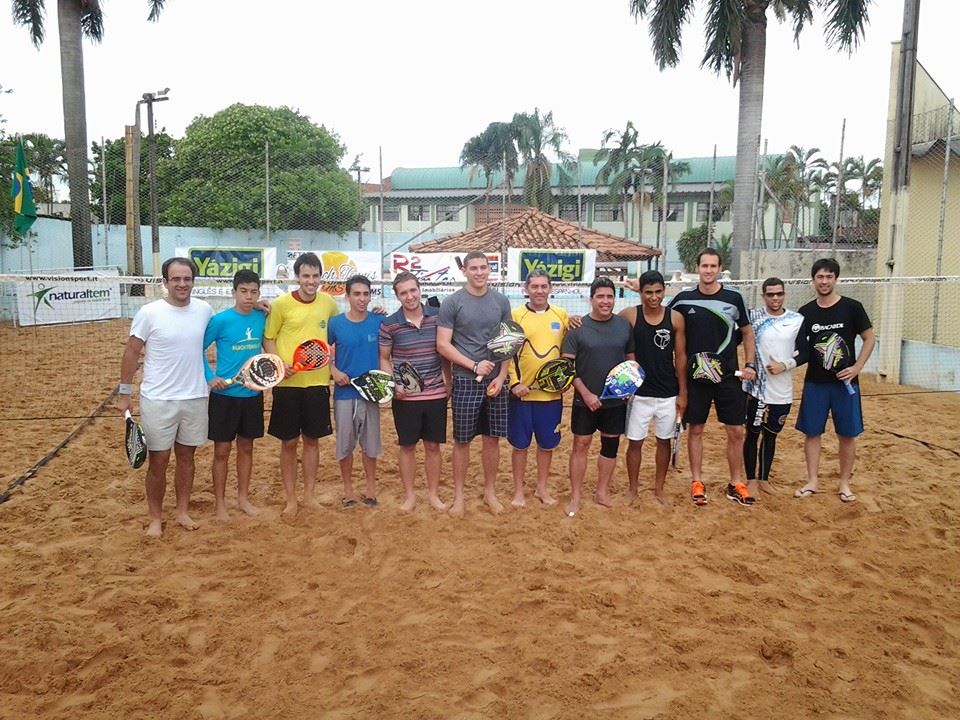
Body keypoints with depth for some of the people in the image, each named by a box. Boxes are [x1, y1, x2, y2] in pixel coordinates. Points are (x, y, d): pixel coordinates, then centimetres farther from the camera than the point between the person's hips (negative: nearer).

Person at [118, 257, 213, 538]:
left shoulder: (204, 310, -1)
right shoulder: (149, 313, -10)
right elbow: (132, 353, -3)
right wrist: (124, 393, -2)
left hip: (195, 398, 3)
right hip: (158, 400, -3)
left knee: (186, 455, 14)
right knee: (158, 460, 5)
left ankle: (183, 510, 28)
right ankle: (155, 517, 20)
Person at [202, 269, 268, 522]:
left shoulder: (261, 317, 0)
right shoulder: (220, 320, -12)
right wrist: (210, 377, -13)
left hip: (253, 394, 4)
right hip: (225, 394, -4)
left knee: (246, 447, 14)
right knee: (222, 450, 5)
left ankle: (243, 498, 28)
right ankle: (219, 503, 19)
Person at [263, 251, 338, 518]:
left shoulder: (328, 303, 2)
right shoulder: (282, 303, -7)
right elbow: (268, 339, 0)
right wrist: (280, 364, -16)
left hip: (318, 382, 3)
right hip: (288, 383, -2)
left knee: (312, 440, 12)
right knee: (289, 442, 6)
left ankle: (310, 494, 25)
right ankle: (291, 499, 19)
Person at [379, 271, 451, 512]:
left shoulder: (438, 317, -1)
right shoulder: (389, 324, -6)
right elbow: (384, 359, 3)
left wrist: (448, 382, 7)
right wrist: (394, 385, -11)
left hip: (436, 394, 2)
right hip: (405, 397, -1)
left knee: (433, 445, 10)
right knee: (407, 446, 9)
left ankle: (433, 494, 24)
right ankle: (409, 495, 23)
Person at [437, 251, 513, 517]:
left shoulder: (501, 301, 5)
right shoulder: (452, 302, -5)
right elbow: (442, 345, -8)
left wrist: (501, 377, -4)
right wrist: (474, 366, -14)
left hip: (495, 382, 3)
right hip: (465, 382, -3)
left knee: (492, 438, 10)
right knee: (462, 440, 5)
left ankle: (490, 492, 25)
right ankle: (459, 496, 18)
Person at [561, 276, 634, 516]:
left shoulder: (624, 325, 1)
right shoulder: (578, 327, -7)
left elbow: (631, 359, 10)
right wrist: (586, 393, -14)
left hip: (616, 400, 3)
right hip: (586, 400, -3)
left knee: (610, 445, 11)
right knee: (580, 445, 3)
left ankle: (602, 492, 27)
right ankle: (575, 497, 13)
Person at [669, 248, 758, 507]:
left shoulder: (733, 298, 0)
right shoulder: (683, 299, -1)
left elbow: (747, 332, 9)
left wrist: (750, 365, 1)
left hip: (728, 376, 1)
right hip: (695, 377, 0)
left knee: (736, 431, 4)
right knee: (696, 430, 7)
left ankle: (736, 484, 19)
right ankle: (697, 482, 20)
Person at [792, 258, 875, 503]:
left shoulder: (851, 307, -4)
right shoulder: (806, 312, 2)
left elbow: (869, 339, 1)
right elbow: (801, 349, 7)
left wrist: (857, 368, -10)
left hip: (845, 382, -2)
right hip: (815, 383, 2)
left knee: (847, 435, 5)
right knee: (812, 432, 5)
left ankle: (844, 483, 19)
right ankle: (812, 482, 16)